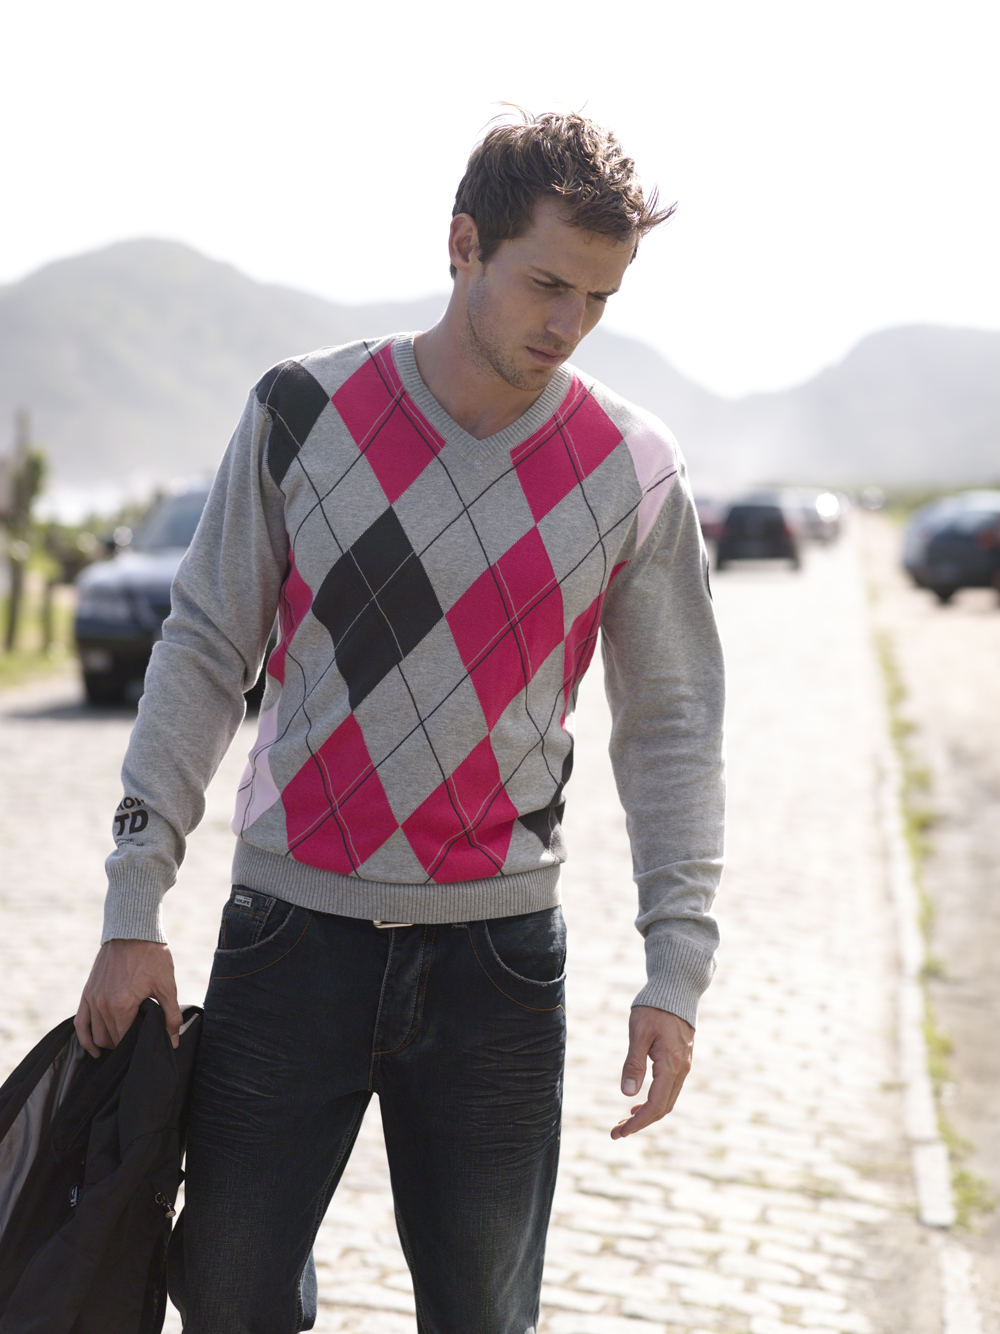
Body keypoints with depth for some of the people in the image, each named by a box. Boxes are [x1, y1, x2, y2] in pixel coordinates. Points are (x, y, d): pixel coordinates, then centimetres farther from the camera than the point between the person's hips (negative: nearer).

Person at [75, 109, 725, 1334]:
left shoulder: (632, 474, -3)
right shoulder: (304, 413, -3)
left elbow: (671, 728, 3)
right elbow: (205, 653, 2)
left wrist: (677, 966, -5)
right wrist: (133, 908, -2)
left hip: (497, 953, 0)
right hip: (291, 926, 0)